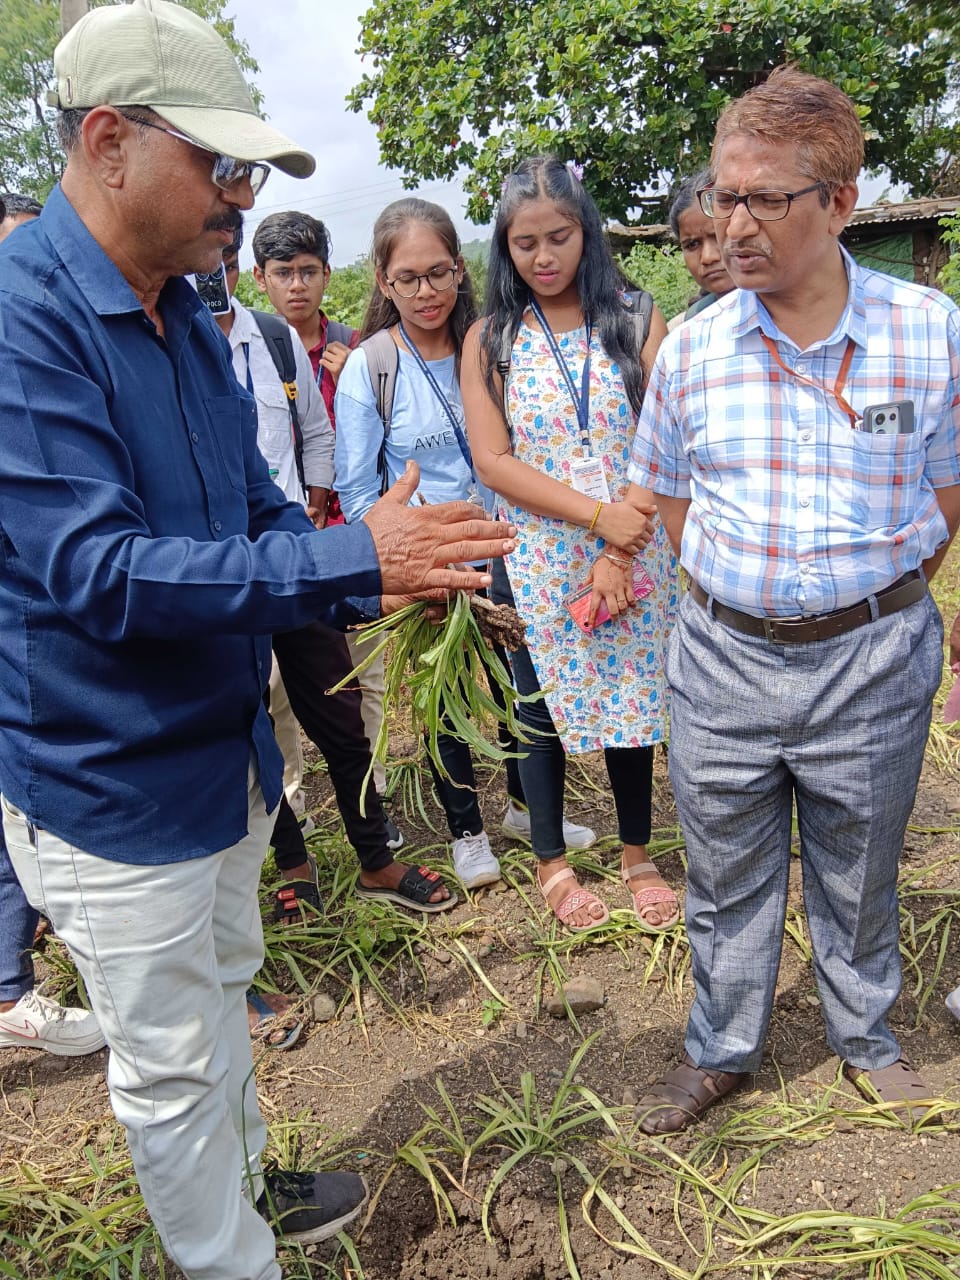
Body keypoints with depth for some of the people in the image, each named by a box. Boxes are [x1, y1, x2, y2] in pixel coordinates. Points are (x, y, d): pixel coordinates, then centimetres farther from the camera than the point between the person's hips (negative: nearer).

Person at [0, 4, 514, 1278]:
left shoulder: (188, 316, 5)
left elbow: (257, 515, 9)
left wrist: (379, 574, -10)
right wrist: (353, 559, -30)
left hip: (223, 745, 9)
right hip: (110, 783, -8)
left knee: (218, 991, 27)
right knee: (171, 1065, 11)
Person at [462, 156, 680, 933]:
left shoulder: (634, 322, 1)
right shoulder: (491, 339, 1)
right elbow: (493, 461, -7)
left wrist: (621, 554, -14)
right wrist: (597, 513, -16)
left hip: (635, 554, 1)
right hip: (537, 562, 0)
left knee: (632, 700, 10)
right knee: (543, 710, 10)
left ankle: (638, 856, 31)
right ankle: (552, 861, 30)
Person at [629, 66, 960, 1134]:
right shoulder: (692, 347, -4)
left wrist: (874, 608, 4)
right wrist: (736, 593, 3)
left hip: (872, 658, -1)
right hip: (723, 655, 1)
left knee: (857, 871, 18)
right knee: (725, 875, 15)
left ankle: (865, 1037, 45)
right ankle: (722, 1048, 38)